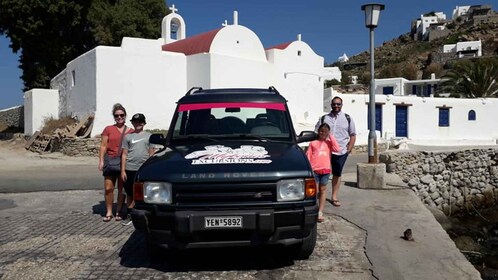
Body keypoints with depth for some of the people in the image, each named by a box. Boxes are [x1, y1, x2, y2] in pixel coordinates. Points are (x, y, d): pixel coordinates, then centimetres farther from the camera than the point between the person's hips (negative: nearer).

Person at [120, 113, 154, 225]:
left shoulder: (149, 136, 10)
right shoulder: (128, 136, 9)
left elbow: (151, 153, 10)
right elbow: (124, 154, 6)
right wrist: (123, 170, 0)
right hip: (130, 169, 0)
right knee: (130, 194, 5)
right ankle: (129, 215, 13)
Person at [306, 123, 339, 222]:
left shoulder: (329, 143, 11)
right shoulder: (313, 143, 8)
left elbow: (337, 149, -7)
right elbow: (308, 156, 4)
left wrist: (331, 137, -3)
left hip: (326, 170, 2)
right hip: (314, 170, -2)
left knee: (323, 190, 7)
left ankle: (320, 213, 13)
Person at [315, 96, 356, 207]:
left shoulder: (347, 118, 6)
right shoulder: (324, 118, 5)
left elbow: (353, 135, 9)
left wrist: (349, 149, 0)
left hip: (341, 152, 1)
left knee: (337, 174, 9)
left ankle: (334, 197, 19)